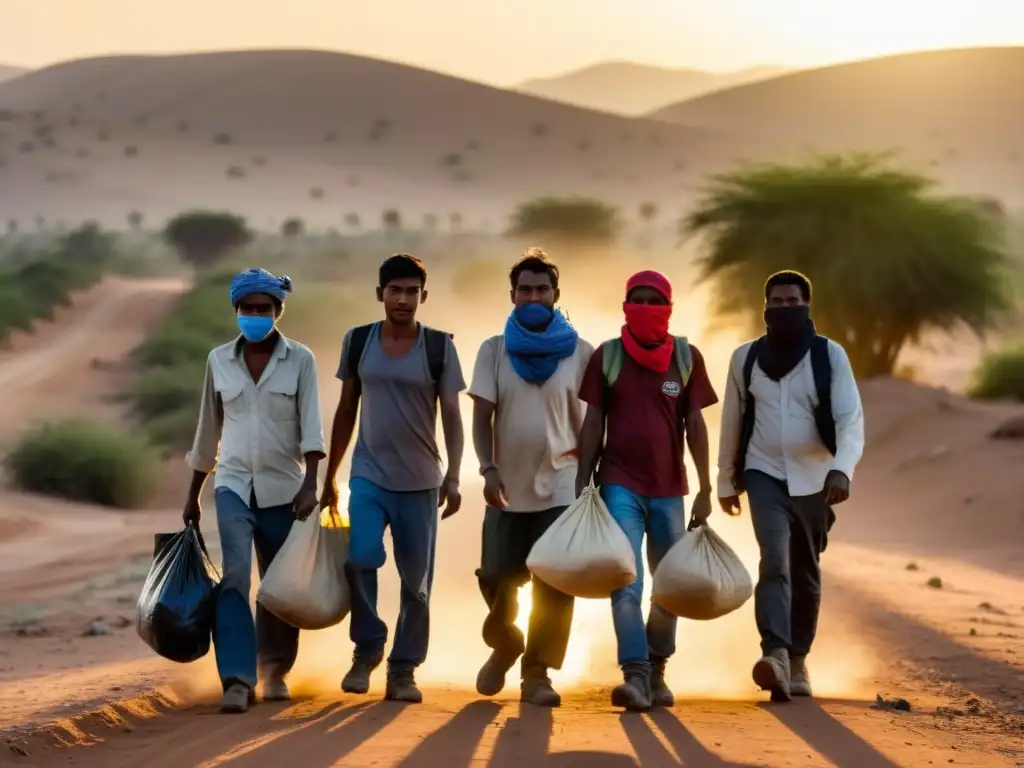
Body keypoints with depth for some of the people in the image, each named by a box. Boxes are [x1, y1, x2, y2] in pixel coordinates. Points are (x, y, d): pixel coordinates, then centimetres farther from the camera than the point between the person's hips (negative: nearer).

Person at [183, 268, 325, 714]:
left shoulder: (300, 360, -2)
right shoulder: (220, 360, 4)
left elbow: (311, 426, -11)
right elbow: (208, 431, 12)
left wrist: (311, 484, -24)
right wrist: (193, 496, 17)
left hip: (282, 487, -1)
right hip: (233, 484, 1)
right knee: (235, 575, -16)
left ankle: (275, 672, 28)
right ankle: (237, 679, -20)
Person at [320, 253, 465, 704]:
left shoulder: (439, 347, -2)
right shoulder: (357, 342, 3)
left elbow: (451, 417, 0)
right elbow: (345, 412, 10)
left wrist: (453, 477, -11)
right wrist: (330, 477, 10)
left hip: (420, 481, 0)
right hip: (368, 475, 0)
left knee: (416, 581, 2)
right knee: (360, 558, -20)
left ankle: (404, 670, 14)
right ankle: (367, 647, -1)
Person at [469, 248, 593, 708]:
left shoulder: (579, 352, 3)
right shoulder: (494, 350, 4)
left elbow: (588, 421, 6)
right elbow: (482, 416, -2)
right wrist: (488, 469, -15)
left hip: (561, 486, -1)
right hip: (508, 486, 1)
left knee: (554, 583, -5)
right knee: (496, 575, 1)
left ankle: (537, 672, 5)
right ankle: (504, 645, 29)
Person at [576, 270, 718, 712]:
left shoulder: (687, 357, 4)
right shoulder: (607, 356, 2)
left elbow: (695, 424, 4)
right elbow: (593, 423, 2)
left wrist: (705, 489, 0)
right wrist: (582, 486, -3)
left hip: (669, 489, 2)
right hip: (620, 486, -2)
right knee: (626, 583, -13)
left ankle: (656, 671, 23)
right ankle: (636, 676, -18)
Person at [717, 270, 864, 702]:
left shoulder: (830, 355, -5)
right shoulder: (746, 358, 1)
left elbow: (851, 418, -13)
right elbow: (732, 423, 10)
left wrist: (841, 469, -29)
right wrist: (726, 481, 15)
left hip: (813, 480, 1)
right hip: (765, 474, -1)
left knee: (806, 573, 11)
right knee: (774, 561, -21)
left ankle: (797, 660, 27)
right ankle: (775, 655, -34)